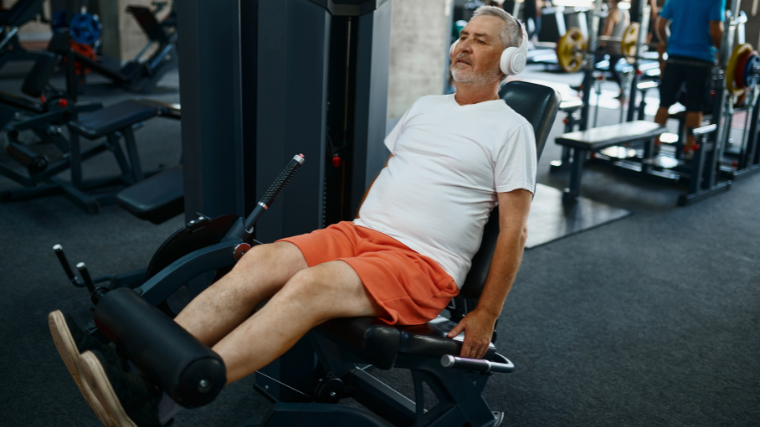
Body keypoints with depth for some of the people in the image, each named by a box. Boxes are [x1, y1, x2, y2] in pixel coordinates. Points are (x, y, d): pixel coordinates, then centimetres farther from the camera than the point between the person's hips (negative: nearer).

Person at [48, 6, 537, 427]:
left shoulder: (511, 128, 0)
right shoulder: (426, 107, 22)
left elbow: (514, 230, -4)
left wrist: (485, 317, -7)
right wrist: (351, 234, 19)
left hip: (424, 263, -6)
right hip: (361, 231, 7)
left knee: (313, 285, -33)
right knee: (262, 260, -19)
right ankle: (143, 372, -29)